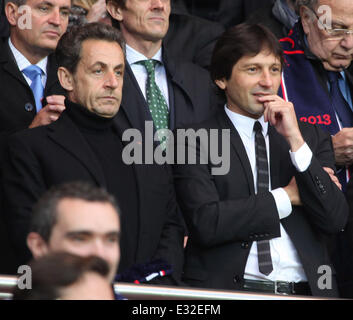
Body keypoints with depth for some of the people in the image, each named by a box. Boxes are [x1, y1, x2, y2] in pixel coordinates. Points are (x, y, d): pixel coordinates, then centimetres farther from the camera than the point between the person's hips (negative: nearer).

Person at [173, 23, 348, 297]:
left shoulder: (312, 137, 17)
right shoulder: (195, 142, 5)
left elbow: (335, 220, 5)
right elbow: (205, 225, -8)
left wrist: (296, 140, -3)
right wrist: (288, 196, 1)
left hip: (304, 292, 3)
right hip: (228, 288, -3)